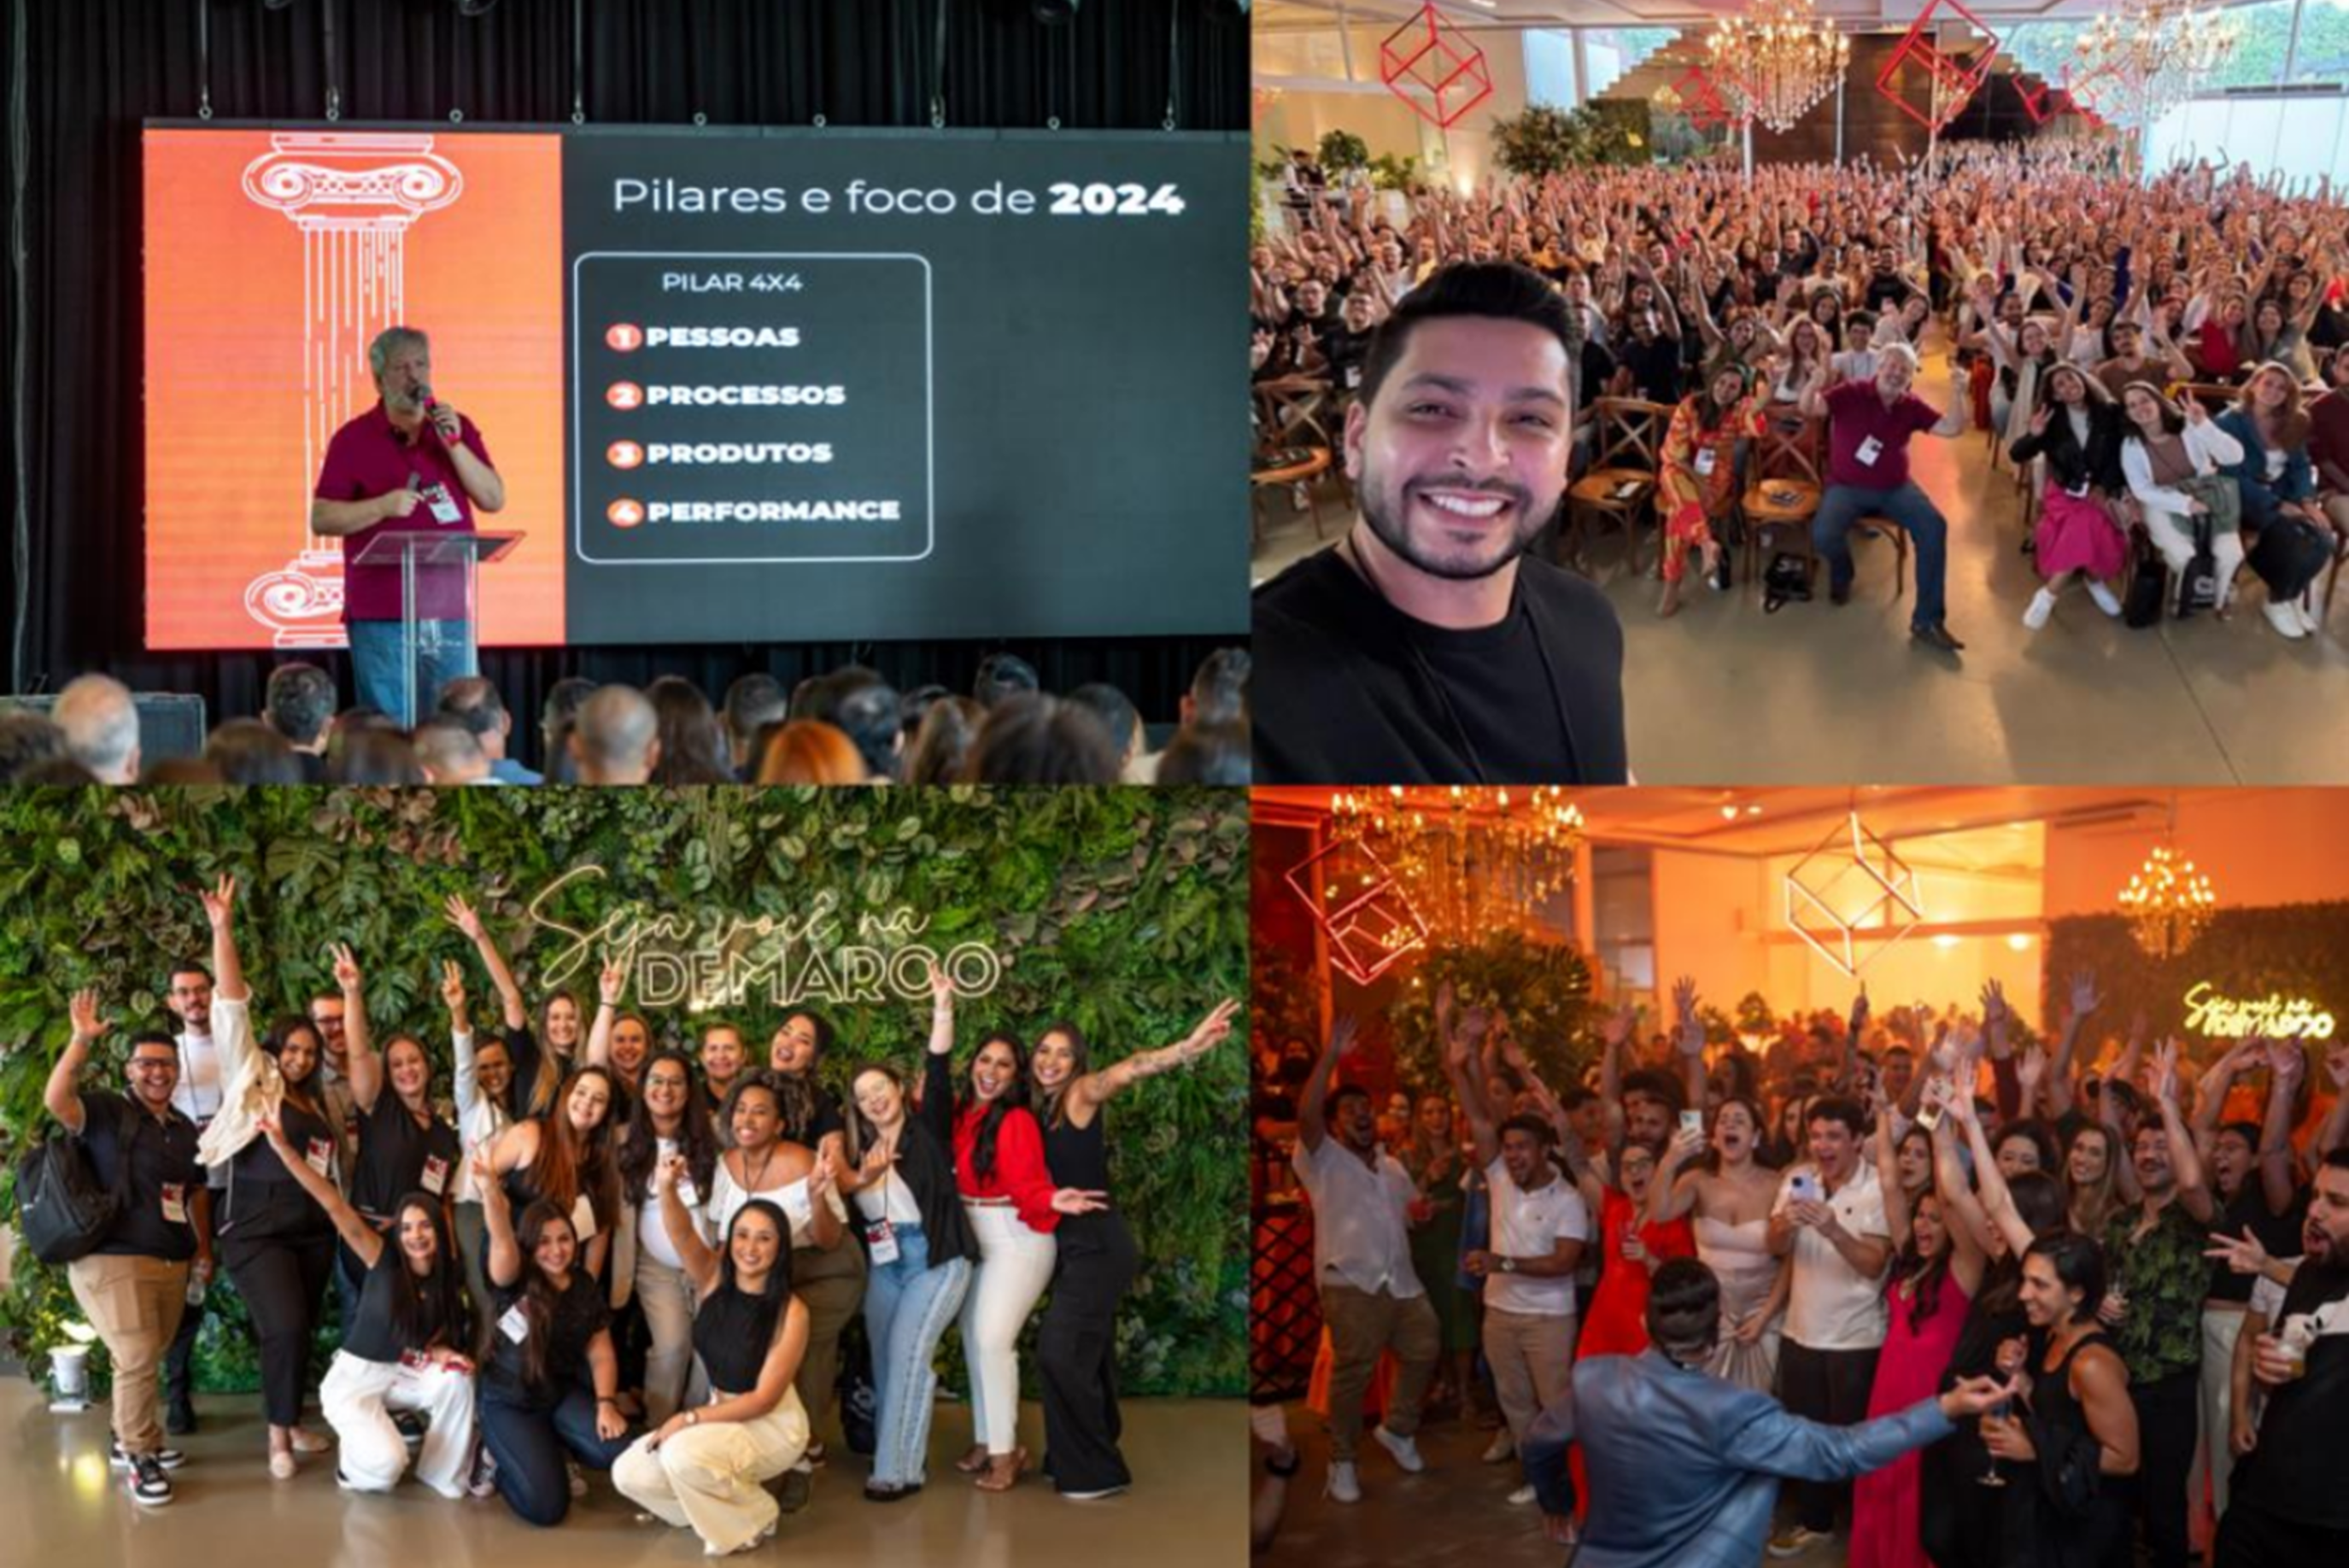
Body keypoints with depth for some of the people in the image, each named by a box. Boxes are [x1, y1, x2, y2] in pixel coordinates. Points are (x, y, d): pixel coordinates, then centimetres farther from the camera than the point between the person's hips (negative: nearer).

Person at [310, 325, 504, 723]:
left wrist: (454, 443, -7)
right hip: (381, 615, -3)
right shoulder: (353, 439, 3)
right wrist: (383, 506, -14)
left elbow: (494, 500, 4)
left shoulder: (457, 428, 12)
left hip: (450, 611, 3)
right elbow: (321, 519, 0)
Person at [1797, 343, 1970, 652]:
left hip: (1894, 487, 3)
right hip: (1846, 487, -3)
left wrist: (1956, 391, -20)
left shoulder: (1912, 406, 2)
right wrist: (1816, 382, -42)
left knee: (1934, 526, -22)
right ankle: (1842, 574, 10)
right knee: (1824, 534, -32)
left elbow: (1953, 428, -5)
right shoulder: (1851, 393, -8)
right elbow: (1808, 409, -20)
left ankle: (1926, 620, -20)